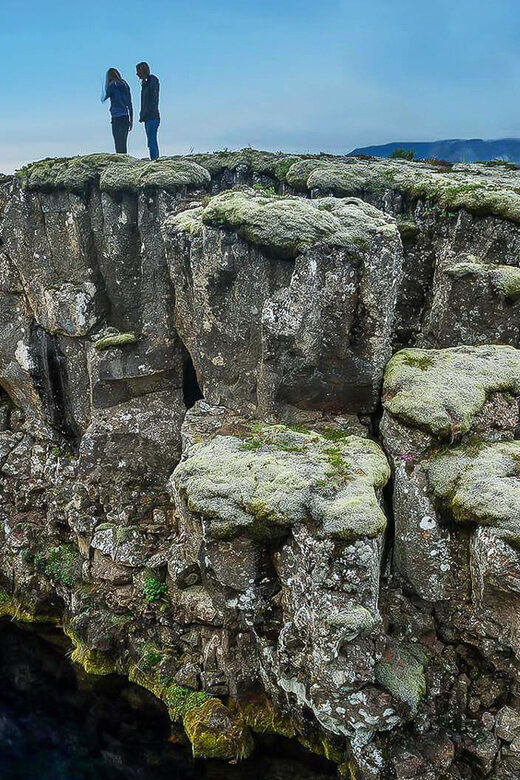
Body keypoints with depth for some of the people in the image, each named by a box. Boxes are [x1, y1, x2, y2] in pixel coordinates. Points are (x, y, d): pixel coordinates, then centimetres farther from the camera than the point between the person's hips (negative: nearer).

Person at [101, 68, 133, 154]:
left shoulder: (113, 85, -5)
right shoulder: (125, 85, 14)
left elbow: (103, 99, 4)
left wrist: (105, 85, 14)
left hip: (117, 118, -7)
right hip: (126, 117, 7)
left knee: (119, 144, -9)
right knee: (123, 145, 10)